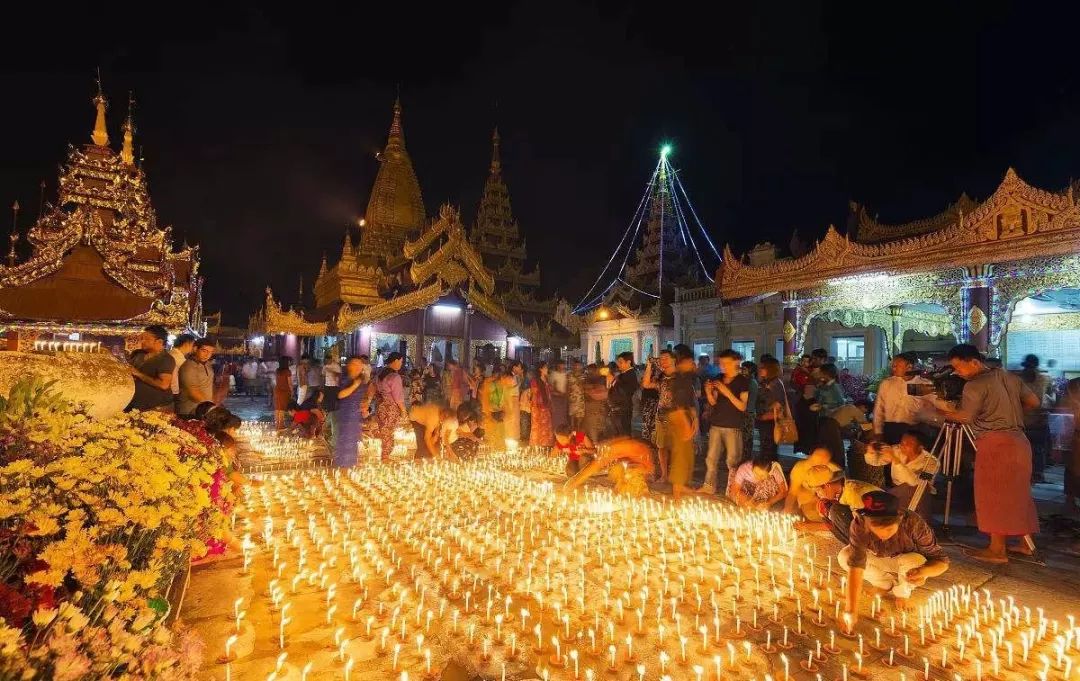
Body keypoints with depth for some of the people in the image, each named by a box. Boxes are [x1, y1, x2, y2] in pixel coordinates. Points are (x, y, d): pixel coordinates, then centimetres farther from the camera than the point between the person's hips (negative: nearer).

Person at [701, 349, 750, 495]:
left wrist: (727, 392, -20)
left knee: (732, 461, -2)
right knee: (711, 458, 6)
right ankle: (709, 486, 15)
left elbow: (742, 407, -10)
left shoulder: (743, 381, -4)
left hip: (733, 427, -5)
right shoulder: (718, 379, 10)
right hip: (716, 424, 5)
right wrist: (708, 392, -6)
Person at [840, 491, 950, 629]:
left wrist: (924, 571, -49)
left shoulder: (914, 524, -36)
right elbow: (855, 564, -39)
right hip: (878, 560, 1)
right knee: (844, 557, -24)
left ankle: (902, 591, 1)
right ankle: (887, 583, 4)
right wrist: (851, 609, -45)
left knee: (917, 561, -34)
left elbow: (942, 560, -26)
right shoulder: (859, 524, -35)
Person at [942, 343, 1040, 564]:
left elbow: (965, 417, -15)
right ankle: (1026, 543, 25)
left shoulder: (975, 385, -12)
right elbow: (1034, 402, 17)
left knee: (993, 496, -2)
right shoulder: (1010, 377, 12)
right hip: (1019, 440, 9)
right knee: (1017, 494, 17)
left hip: (994, 444, -8)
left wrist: (944, 414, 0)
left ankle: (997, 550, 2)